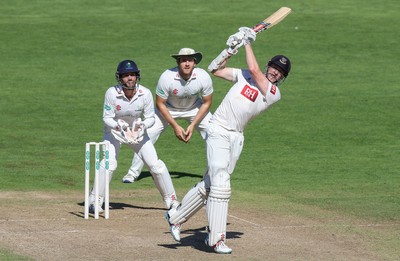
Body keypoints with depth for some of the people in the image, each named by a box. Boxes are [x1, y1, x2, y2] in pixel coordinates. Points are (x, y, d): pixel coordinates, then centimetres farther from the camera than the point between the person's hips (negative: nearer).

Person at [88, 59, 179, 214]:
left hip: (137, 131, 2)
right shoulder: (112, 93, -26)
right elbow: (107, 118, -19)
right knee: (109, 163, -21)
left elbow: (150, 118, -11)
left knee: (155, 164, -5)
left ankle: (171, 200, 11)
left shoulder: (145, 94, -22)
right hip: (114, 130, -2)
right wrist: (119, 126, -38)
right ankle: (94, 202, -9)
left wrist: (142, 125, -33)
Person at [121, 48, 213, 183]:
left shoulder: (203, 77, -27)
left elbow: (206, 103, -11)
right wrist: (175, 126, -22)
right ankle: (133, 173, 4)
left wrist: (193, 125, -17)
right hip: (168, 109, -2)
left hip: (194, 109, 2)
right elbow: (160, 104, -19)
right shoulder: (167, 77, -32)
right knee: (147, 136, -13)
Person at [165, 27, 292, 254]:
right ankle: (216, 239, -13)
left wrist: (249, 43, -1)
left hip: (236, 138, 2)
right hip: (219, 131, -2)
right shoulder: (245, 75, 6)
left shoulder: (274, 94, 0)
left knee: (209, 185, 8)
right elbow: (215, 69, 13)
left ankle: (176, 217, 27)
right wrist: (232, 49, 3)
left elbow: (254, 69, -11)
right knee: (220, 183, -13)